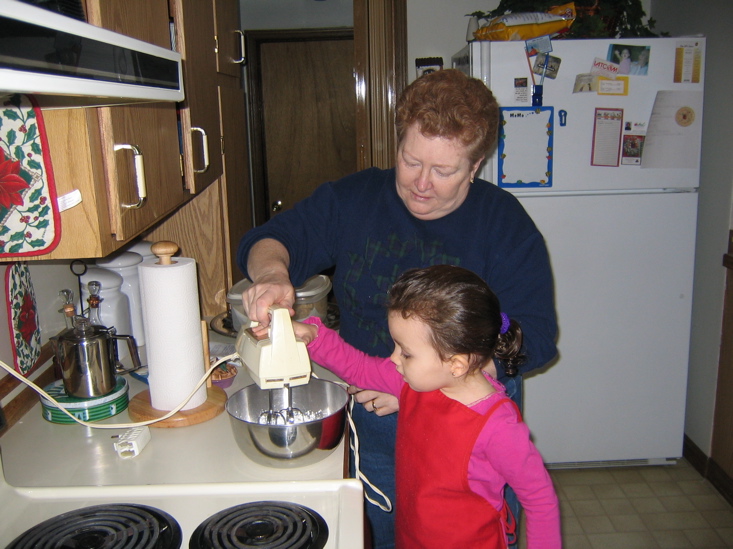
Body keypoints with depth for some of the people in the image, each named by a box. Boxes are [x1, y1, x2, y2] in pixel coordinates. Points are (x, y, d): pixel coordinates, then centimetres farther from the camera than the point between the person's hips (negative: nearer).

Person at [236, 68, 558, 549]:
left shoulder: (504, 222, -11)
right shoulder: (354, 199, -4)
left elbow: (533, 337, -16)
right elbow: (270, 240, -2)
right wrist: (272, 274, -28)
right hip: (377, 429, 2)